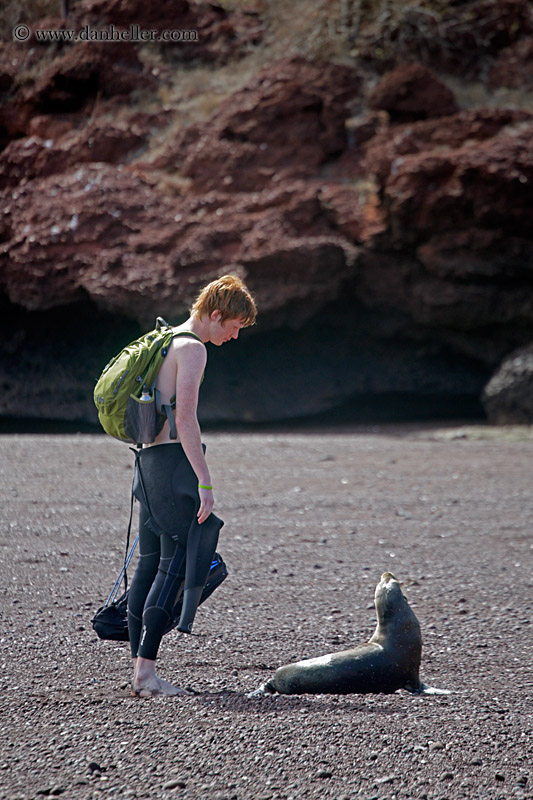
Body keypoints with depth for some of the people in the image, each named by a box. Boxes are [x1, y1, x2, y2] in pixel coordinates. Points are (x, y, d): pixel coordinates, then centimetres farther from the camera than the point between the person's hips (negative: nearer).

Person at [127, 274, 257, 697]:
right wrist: (205, 481, -20)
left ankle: (139, 670, 10)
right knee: (176, 563, -10)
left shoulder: (163, 342, 21)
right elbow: (184, 418, -19)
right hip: (174, 458, -10)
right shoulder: (192, 348, -10)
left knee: (151, 563, 9)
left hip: (148, 457, 10)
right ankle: (146, 672, -14)